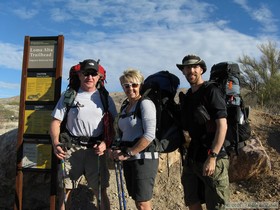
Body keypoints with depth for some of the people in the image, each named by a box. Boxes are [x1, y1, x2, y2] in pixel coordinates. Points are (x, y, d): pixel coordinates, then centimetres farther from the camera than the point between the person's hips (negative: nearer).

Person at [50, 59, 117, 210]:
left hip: (96, 150, 1)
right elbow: (56, 121, 2)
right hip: (72, 148, 0)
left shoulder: (105, 98, 7)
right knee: (65, 190, 6)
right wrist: (56, 144, -13)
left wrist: (105, 143, -9)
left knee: (101, 192, 5)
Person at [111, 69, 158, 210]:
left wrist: (127, 153, -16)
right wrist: (121, 152, 3)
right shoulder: (125, 107, 14)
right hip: (129, 160, 8)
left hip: (143, 158, -7)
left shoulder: (145, 103, -10)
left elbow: (149, 135, -20)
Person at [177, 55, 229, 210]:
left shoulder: (211, 91, -9)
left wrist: (212, 157, -23)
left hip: (212, 159, -7)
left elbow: (222, 125, -17)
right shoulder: (187, 96, 12)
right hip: (192, 159, 7)